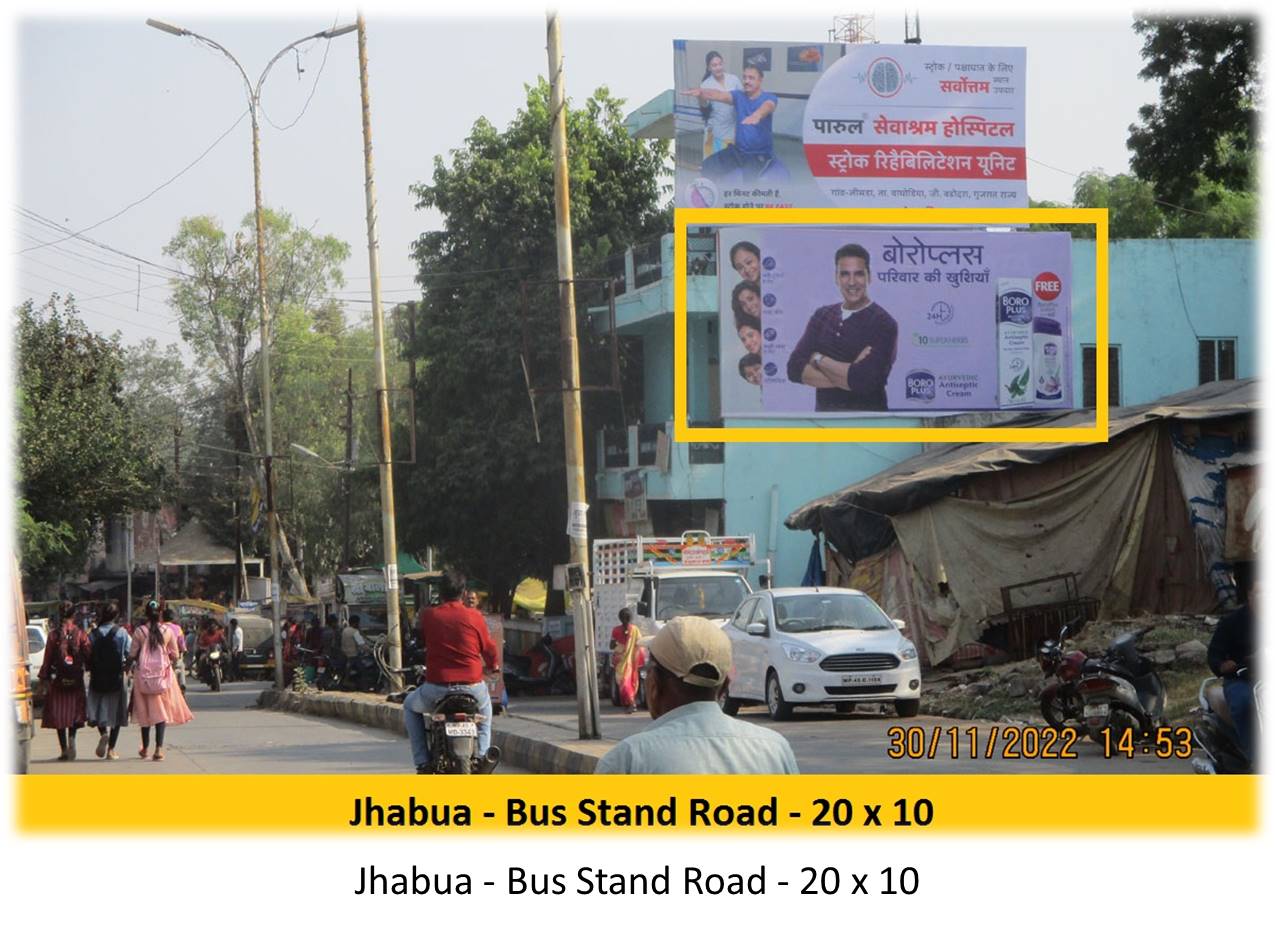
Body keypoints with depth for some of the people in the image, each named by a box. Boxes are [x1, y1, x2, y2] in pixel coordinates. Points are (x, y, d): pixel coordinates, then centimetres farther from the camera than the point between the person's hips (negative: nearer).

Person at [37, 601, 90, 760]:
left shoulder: (54, 635, -4)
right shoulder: (81, 634, -5)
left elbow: (47, 659, -2)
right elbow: (88, 657, -4)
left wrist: (43, 679, 6)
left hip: (57, 681, 0)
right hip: (76, 681, 0)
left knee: (58, 713, 6)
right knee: (74, 712, 13)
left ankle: (64, 751, 4)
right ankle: (71, 738, -13)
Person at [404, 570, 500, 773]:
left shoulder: (428, 615, -1)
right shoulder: (474, 617, -2)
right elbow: (489, 649, 6)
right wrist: (494, 666, 29)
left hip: (437, 686, -1)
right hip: (472, 687, 1)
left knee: (411, 707, 29)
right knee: (485, 706, 37)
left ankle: (422, 762, 16)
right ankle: (482, 755, 21)